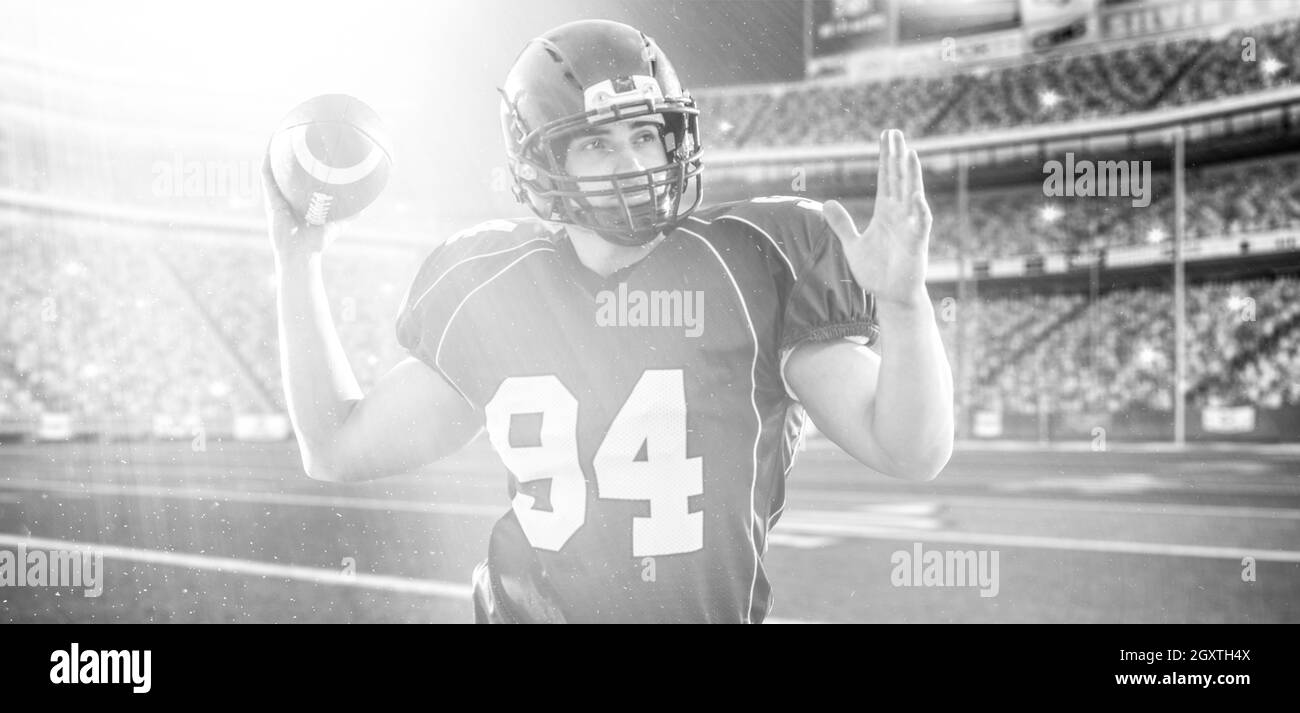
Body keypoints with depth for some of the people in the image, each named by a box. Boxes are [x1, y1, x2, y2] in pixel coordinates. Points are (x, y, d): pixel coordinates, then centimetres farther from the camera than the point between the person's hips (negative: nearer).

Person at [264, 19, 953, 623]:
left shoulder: (753, 267, -8)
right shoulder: (492, 292, 1)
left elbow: (912, 452, -11)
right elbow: (336, 447, 10)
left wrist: (903, 299, -27)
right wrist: (297, 264, 7)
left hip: (716, 607, -1)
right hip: (526, 607, 2)